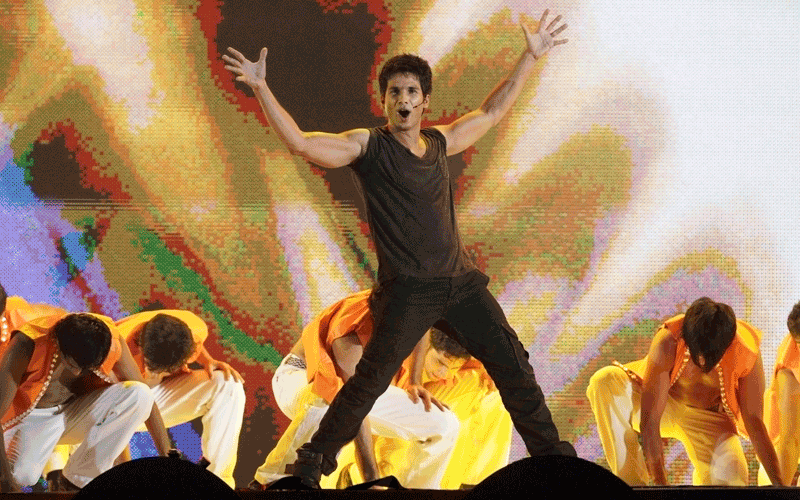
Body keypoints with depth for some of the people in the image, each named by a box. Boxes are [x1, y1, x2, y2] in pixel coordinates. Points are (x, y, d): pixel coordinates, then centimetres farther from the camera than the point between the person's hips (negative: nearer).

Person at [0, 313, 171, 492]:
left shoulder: (109, 340, -21)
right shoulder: (28, 345, -31)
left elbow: (146, 399, -11)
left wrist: (167, 456, -11)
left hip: (76, 415, 4)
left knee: (138, 395, -25)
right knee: (22, 474, -37)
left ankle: (79, 479, -13)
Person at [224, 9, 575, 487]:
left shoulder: (439, 143, 13)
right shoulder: (369, 146, -3)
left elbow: (491, 111, 27)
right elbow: (300, 143, -14)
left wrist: (531, 56, 28)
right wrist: (261, 88, -23)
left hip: (461, 281, 5)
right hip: (407, 290, -5)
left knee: (513, 365, 6)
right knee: (370, 380, -7)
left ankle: (553, 453, 18)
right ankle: (314, 461, 7)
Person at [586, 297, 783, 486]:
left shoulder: (746, 353, -28)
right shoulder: (667, 342, -33)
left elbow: (754, 422, -19)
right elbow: (649, 423, -33)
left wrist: (778, 484, -23)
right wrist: (660, 484, -37)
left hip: (707, 418, 1)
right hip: (660, 403, 0)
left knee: (732, 477, -31)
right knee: (604, 382, -33)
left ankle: (702, 478, 7)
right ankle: (632, 482, -25)